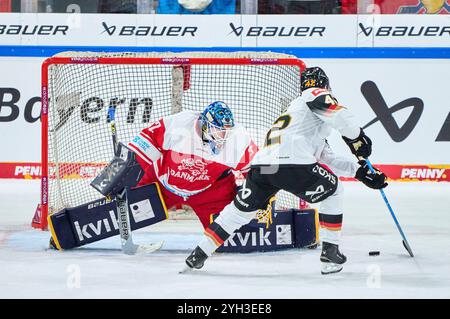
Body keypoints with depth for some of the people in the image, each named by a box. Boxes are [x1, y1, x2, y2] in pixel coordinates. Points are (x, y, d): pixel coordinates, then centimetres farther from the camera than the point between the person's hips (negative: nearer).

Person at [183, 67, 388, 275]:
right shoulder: (316, 95, 14)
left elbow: (328, 159, 35)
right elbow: (338, 115, -10)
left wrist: (361, 171, 32)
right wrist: (357, 138, 0)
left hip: (261, 164, 8)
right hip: (291, 162, -8)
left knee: (241, 209, 25)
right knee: (333, 191, 16)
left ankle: (199, 254, 26)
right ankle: (330, 252, 12)